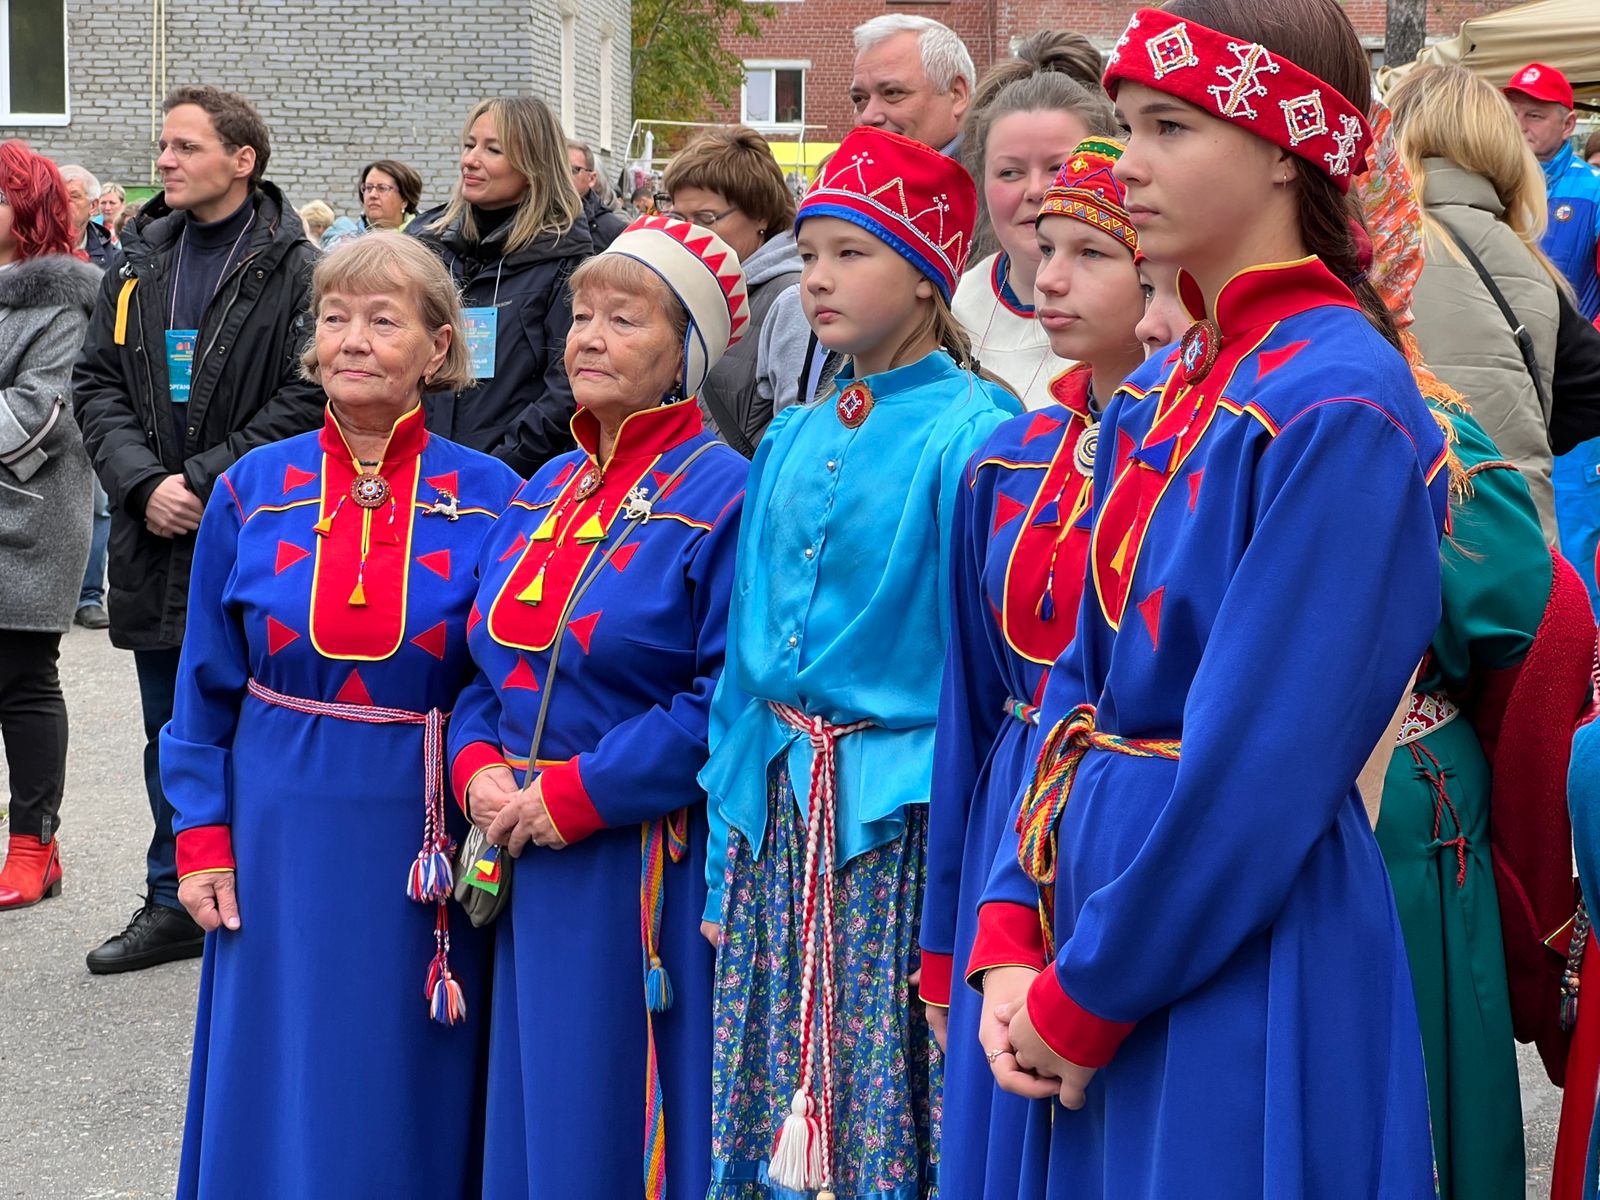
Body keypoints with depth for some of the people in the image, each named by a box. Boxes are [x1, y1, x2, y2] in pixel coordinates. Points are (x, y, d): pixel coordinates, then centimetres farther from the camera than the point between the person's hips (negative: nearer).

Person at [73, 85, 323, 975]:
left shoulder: (294, 271, -7)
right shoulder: (140, 267, 10)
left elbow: (307, 400, -14)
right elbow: (97, 384, 7)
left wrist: (205, 482, -16)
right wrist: (143, 483, -9)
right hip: (156, 541, 6)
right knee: (172, 734, 14)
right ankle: (176, 902, 25)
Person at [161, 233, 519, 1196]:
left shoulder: (490, 501, -4)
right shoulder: (253, 492, 1)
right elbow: (207, 684, 6)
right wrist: (201, 836, 2)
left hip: (427, 842, -1)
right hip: (282, 832, 1)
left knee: (409, 1094, 9)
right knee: (283, 1091, 9)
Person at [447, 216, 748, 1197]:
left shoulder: (722, 497, -10)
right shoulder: (545, 493, 13)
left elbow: (732, 700, -17)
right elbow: (491, 664, 18)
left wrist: (578, 793, -17)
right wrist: (477, 768, -2)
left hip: (649, 880, -7)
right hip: (528, 864, 7)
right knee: (532, 1118, 15)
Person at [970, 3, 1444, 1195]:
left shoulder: (1342, 410, -17)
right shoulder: (1153, 398, 8)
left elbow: (1263, 763, -20)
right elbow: (1080, 680, 9)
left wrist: (1082, 998, -13)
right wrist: (1012, 941, 0)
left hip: (1243, 957, -7)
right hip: (1105, 888, 7)